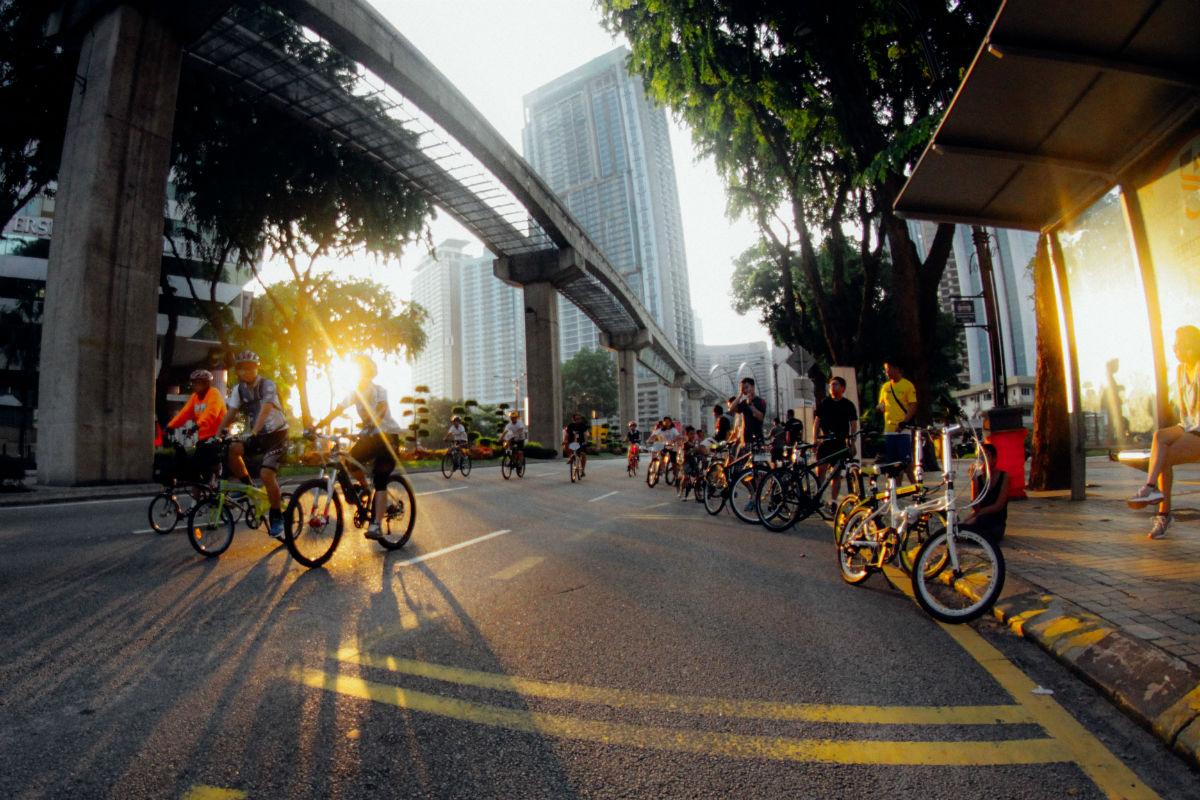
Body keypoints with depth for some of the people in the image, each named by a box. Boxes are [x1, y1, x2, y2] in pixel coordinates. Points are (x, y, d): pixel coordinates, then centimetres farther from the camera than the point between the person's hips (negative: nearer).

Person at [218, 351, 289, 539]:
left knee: (266, 474, -22)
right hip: (256, 435, 6)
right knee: (231, 449, -22)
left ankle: (276, 517, -5)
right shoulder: (238, 389, 2)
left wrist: (253, 434, -44)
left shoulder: (267, 385, -17)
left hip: (276, 434, -6)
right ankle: (247, 486, 1)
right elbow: (230, 414, -2)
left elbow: (264, 411, -32)